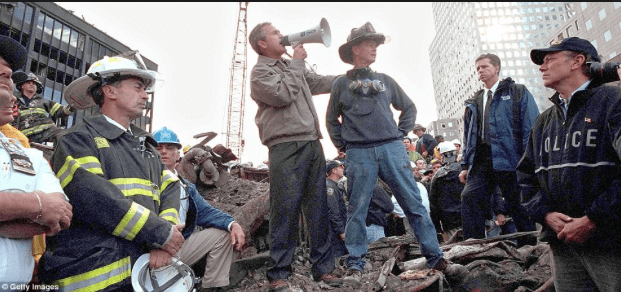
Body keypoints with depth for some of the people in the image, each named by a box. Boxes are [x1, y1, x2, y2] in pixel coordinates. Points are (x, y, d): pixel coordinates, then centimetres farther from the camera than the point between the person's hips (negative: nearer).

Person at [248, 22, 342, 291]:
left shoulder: (291, 67, 26)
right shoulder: (260, 72, 3)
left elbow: (320, 82, 30)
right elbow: (283, 94, -13)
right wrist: (297, 62, -1)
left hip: (312, 144, 7)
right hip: (286, 148, -7)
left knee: (319, 210, 6)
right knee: (285, 211, -7)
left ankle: (323, 268, 14)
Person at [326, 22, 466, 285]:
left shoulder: (385, 81, 16)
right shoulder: (341, 84, 10)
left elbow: (409, 108, 24)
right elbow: (332, 120, 19)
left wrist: (400, 133, 11)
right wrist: (343, 145, 9)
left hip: (392, 149, 2)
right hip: (359, 154, -2)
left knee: (414, 204, 0)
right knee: (357, 210, 0)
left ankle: (436, 259, 9)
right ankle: (355, 266, 10)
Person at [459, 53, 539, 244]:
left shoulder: (518, 93, 7)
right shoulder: (474, 103, 22)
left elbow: (531, 128, -2)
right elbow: (468, 136, 19)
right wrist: (465, 165, 11)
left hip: (509, 160, -4)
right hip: (480, 162, 4)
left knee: (519, 206, 2)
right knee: (469, 197, -11)